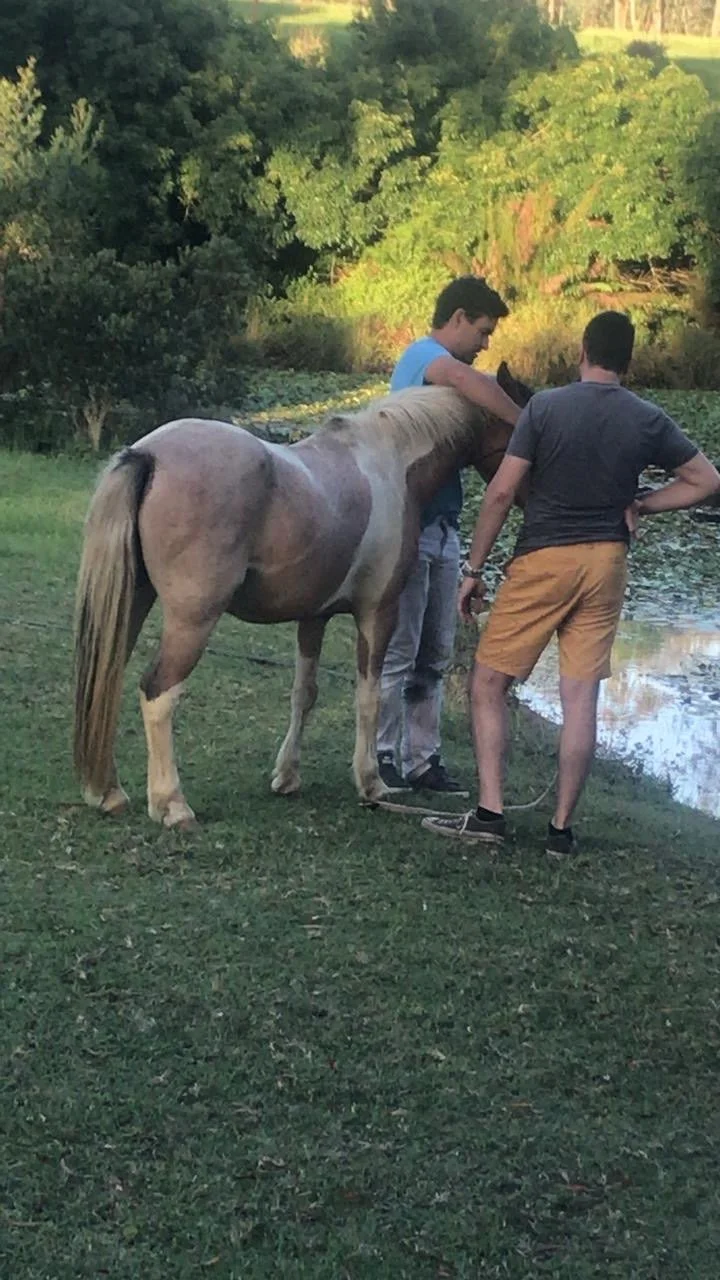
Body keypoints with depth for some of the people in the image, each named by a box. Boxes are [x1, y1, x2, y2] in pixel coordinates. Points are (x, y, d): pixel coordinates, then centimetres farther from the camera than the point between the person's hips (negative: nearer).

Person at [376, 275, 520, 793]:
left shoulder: (436, 361, 19)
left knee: (434, 655, 12)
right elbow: (464, 377, -33)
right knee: (397, 651, -2)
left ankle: (421, 759, 19)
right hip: (410, 525, -9)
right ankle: (383, 757, 7)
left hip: (441, 528, 9)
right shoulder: (425, 353, -9)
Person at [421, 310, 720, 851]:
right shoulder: (649, 420, 1)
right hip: (607, 563, 3)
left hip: (543, 560, -3)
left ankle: (490, 812, 1)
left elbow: (500, 492, -10)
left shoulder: (546, 406, -8)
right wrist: (640, 506, 7)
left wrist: (474, 569, -3)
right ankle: (562, 827, 10)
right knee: (581, 697, 6)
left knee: (488, 683, 6)